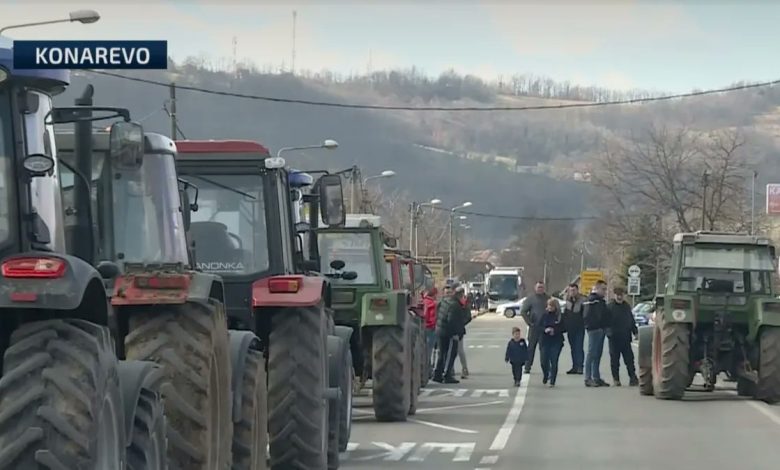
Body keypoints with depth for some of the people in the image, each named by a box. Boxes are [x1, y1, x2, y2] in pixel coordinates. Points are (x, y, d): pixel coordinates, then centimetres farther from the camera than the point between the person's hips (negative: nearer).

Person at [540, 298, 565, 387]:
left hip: (556, 342, -2)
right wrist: (545, 330, -14)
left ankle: (552, 381, 2)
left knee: (554, 361, -6)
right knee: (544, 361, 1)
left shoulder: (560, 317, 1)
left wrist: (555, 330, -14)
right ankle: (546, 376, 30)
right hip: (544, 341, 2)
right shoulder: (545, 316, 6)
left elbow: (563, 328, 0)